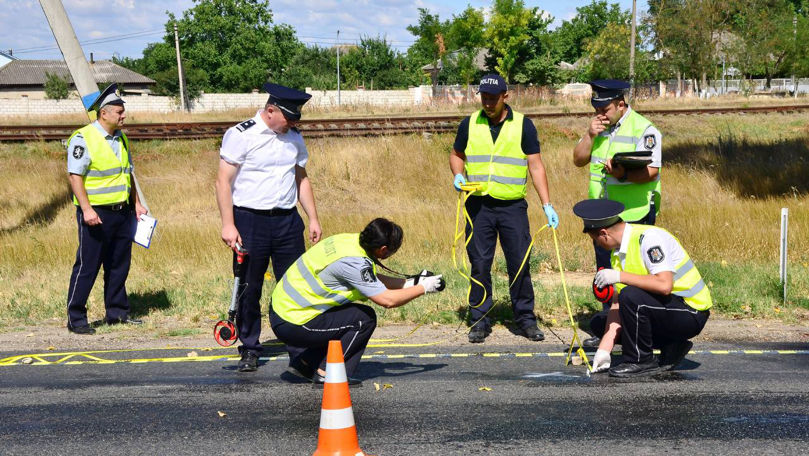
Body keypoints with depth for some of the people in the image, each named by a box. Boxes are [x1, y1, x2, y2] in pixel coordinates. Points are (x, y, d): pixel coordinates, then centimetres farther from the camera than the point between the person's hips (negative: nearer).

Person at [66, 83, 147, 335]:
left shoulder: (121, 138, 14)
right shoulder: (83, 139, -11)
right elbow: (75, 175, -15)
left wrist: (136, 203, 17)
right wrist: (86, 209, -22)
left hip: (122, 211, 7)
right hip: (96, 214, -7)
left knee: (119, 264, 13)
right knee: (87, 266, -3)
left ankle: (117, 311, 24)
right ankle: (76, 319, 4)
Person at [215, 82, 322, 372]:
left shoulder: (294, 138, 11)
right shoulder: (240, 135, -7)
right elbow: (223, 181, -9)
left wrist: (313, 218, 14)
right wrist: (228, 225, -15)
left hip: (288, 220, 4)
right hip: (249, 220, -4)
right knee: (248, 290, 3)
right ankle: (249, 350, 16)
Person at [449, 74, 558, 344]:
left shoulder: (523, 125, 2)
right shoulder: (469, 125, 6)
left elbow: (535, 165, 0)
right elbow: (456, 155, 18)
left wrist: (547, 204, -6)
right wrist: (458, 175, -5)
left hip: (513, 206, -1)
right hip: (478, 206, 1)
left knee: (520, 263, 0)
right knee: (479, 265, 3)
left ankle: (526, 319, 11)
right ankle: (480, 320, 12)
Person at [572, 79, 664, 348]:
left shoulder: (644, 129, -9)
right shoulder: (598, 128, 13)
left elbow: (651, 171, -17)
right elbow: (578, 160, 10)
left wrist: (623, 174, -34)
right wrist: (590, 136, -6)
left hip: (635, 214, -7)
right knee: (605, 273, 12)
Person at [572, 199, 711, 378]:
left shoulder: (648, 238, -21)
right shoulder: (617, 253, 6)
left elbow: (664, 285, -33)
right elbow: (618, 304, 2)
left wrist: (620, 276, -26)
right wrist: (604, 349, -6)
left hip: (691, 314, -10)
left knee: (630, 296, -31)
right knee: (599, 323, 7)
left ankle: (640, 361, -11)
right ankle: (670, 349, 6)